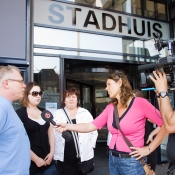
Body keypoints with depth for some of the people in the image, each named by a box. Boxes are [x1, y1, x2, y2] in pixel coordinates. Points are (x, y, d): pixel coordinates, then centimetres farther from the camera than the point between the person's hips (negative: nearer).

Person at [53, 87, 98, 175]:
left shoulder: (85, 113, 4)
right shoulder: (57, 114, 3)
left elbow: (94, 132, 10)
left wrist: (91, 146, 5)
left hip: (82, 157, 1)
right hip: (63, 158, 0)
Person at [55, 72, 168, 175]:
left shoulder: (140, 103, -13)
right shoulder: (110, 107, 4)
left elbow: (166, 125, -12)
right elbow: (90, 126, 2)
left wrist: (149, 149, -12)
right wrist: (67, 126, -7)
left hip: (131, 162, -6)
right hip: (113, 159, 6)